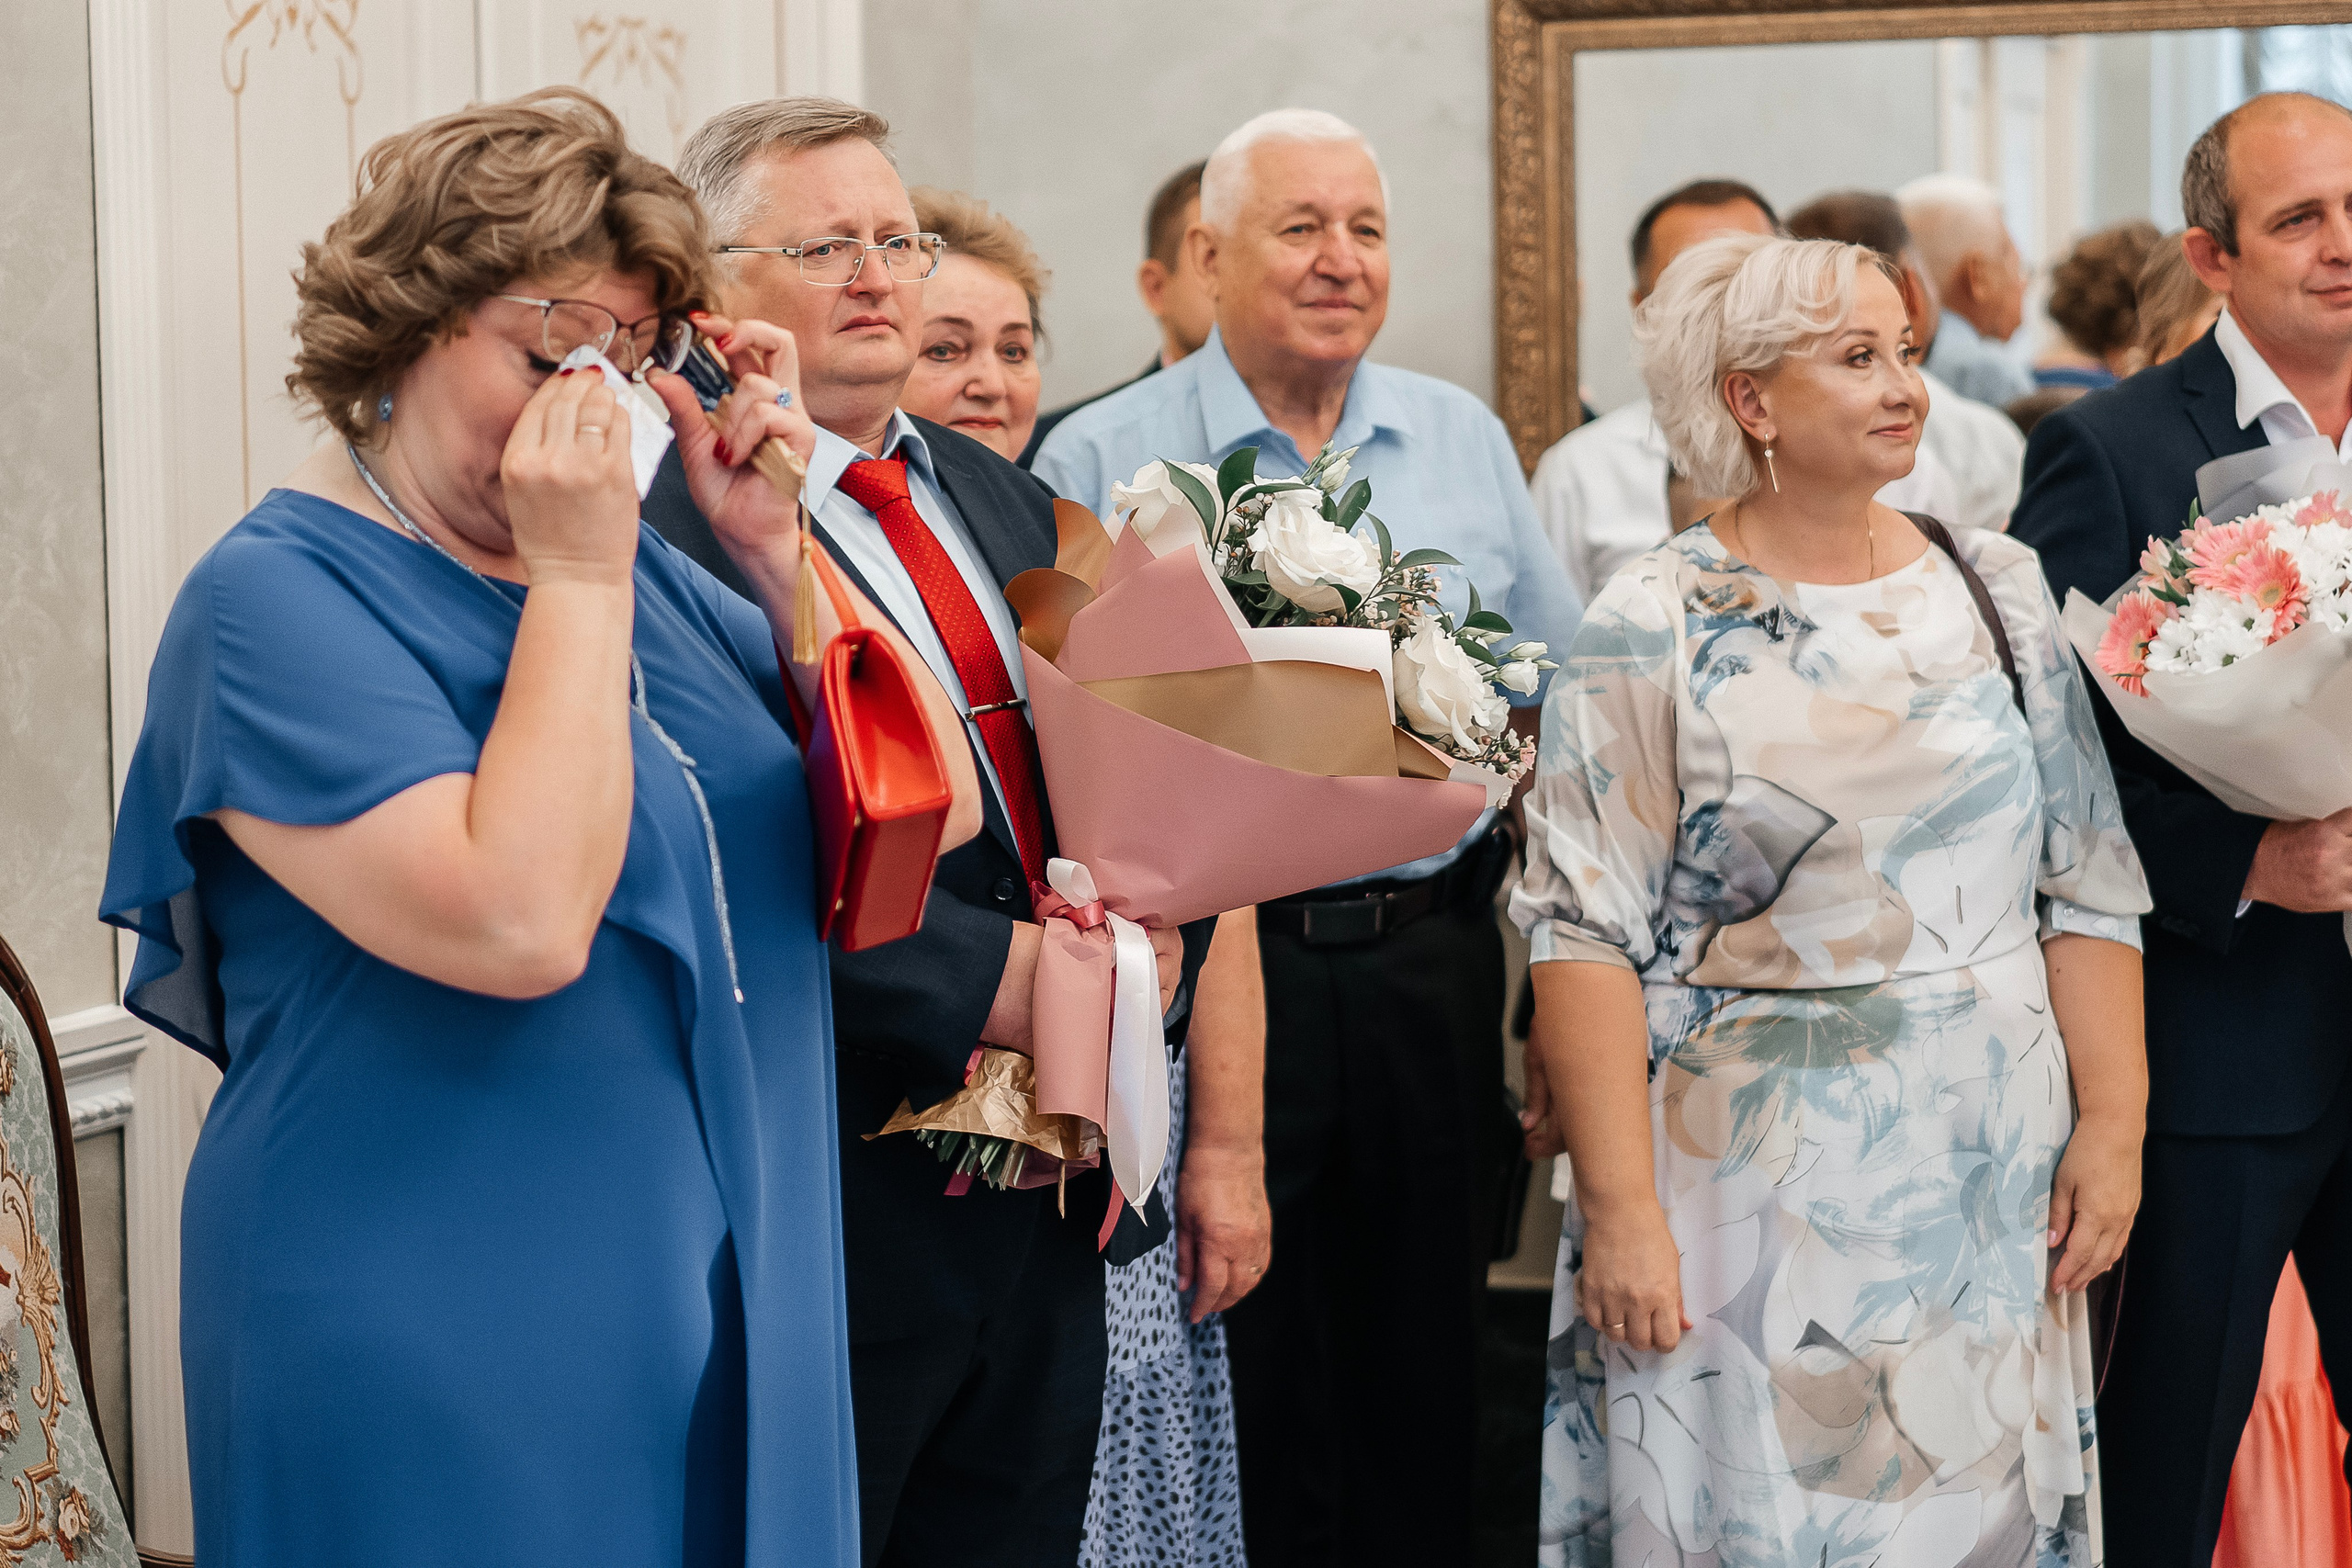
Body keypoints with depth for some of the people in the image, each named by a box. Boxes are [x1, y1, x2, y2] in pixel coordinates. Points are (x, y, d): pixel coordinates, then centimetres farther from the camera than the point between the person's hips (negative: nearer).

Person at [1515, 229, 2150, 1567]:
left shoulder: (1995, 591, 6)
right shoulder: (1653, 631, -5)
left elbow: (2087, 883, 7)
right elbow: (1588, 931, -8)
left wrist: (2113, 1122, -2)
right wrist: (1620, 1208, -14)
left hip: (1990, 1183, 4)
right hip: (1749, 1190, -3)